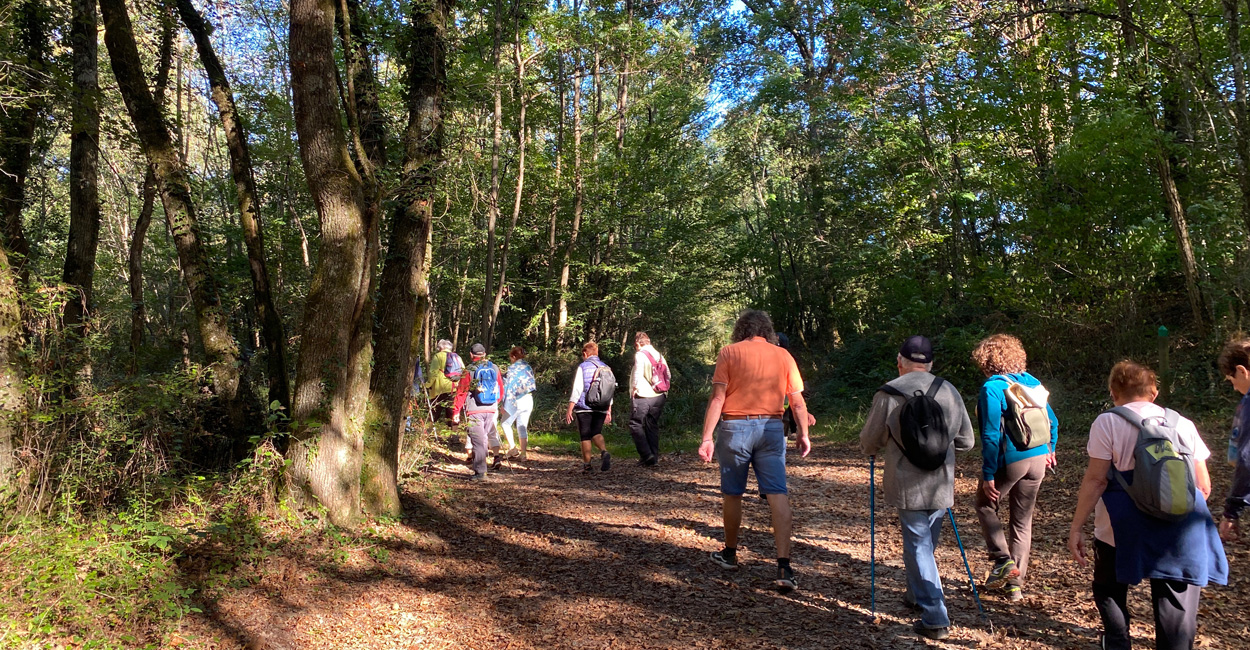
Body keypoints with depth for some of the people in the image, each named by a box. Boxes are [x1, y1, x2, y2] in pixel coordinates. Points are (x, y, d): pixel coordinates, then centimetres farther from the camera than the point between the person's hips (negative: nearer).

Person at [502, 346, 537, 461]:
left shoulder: (512, 368, -9)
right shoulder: (528, 367, 11)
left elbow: (509, 386, -11)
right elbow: (533, 384, 13)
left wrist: (504, 404, -9)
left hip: (516, 400, -6)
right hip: (529, 400, 6)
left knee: (506, 423, 12)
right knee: (523, 427, 10)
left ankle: (512, 448, 3)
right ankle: (523, 453, 9)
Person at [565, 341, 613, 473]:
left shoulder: (582, 367, -5)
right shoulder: (606, 368, 9)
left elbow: (577, 390, -10)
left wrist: (569, 409, -8)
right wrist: (609, 411, 18)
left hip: (584, 408, -4)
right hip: (601, 408, 4)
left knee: (585, 436, 5)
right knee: (596, 433, 14)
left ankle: (587, 465, 8)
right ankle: (604, 452, -13)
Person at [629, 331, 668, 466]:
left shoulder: (640, 355, -9)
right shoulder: (659, 355, 11)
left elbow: (638, 374, -17)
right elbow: (667, 374, 11)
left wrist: (634, 389, -4)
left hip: (643, 396, -7)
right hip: (659, 397, 7)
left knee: (636, 425, 2)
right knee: (653, 426, 13)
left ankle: (646, 455, -9)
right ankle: (654, 457, 15)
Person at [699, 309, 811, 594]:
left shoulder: (729, 352, 1)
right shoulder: (783, 355, 8)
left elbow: (717, 398, -7)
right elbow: (798, 402, 7)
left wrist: (707, 437, -8)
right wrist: (804, 435, 18)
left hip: (734, 427, -1)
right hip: (771, 429, 1)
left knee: (732, 494, 14)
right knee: (778, 497, -1)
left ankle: (730, 553, 30)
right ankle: (784, 568, -9)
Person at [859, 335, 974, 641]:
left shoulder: (888, 394, -11)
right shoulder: (950, 392, 1)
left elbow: (869, 443, -1)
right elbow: (966, 441, 9)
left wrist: (873, 450, 22)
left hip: (909, 487, -4)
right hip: (942, 486, 4)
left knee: (918, 548, 3)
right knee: (925, 543, 21)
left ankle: (935, 619, 2)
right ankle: (917, 595, 39)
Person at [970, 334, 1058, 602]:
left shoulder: (992, 388, -14)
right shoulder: (1031, 382, 6)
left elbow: (991, 436, -17)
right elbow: (1052, 420, 12)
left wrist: (988, 476, -13)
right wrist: (1050, 449, 28)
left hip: (1010, 459, -6)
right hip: (1038, 459, 6)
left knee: (986, 506, 19)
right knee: (1023, 520, 14)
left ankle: (1003, 560, 6)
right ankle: (1016, 583, 20)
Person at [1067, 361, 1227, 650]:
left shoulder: (1108, 423, -3)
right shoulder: (1182, 424, 9)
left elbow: (1096, 479, -10)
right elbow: (1203, 486, 9)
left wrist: (1076, 527, -6)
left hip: (1125, 529, -3)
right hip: (1179, 534, 3)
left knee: (1109, 590, 21)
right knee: (1177, 605, 9)